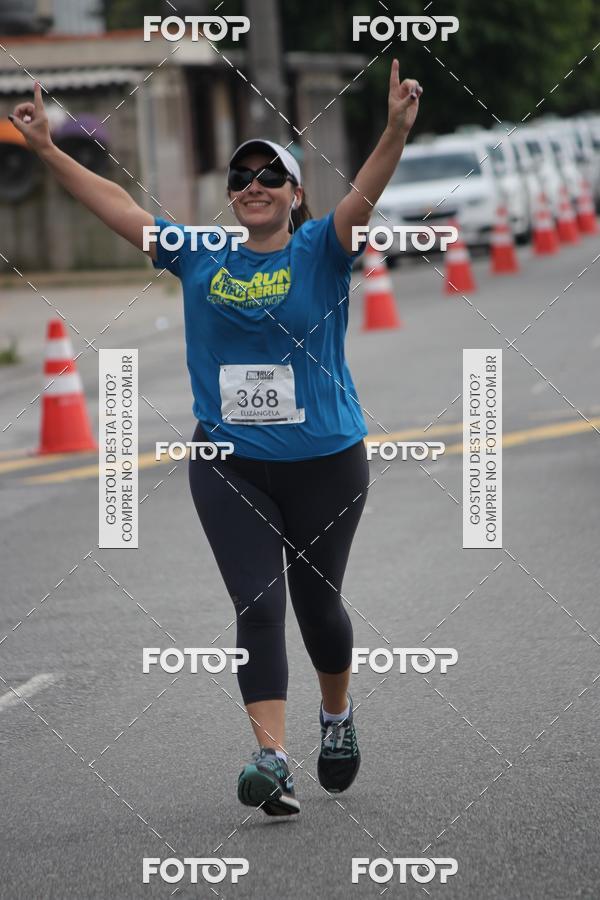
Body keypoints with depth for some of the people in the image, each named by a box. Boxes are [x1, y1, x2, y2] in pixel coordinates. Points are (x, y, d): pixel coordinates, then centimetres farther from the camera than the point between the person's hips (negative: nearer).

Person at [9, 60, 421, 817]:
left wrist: (396, 134, -38)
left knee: (317, 598, 12)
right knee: (257, 605, -8)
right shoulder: (199, 256, 4)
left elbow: (364, 197, -21)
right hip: (227, 463, 1)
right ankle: (271, 759, -14)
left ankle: (338, 717, 38)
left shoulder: (320, 251, -4)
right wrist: (47, 150, 1)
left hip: (324, 461, -1)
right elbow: (115, 205, 6)